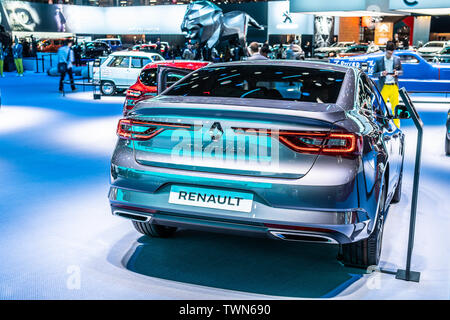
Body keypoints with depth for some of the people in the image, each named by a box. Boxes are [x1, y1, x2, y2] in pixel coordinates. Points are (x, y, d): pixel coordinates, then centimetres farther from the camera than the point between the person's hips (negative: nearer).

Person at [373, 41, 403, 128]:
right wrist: (381, 73, -16)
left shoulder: (397, 59, 6)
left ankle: (396, 126, 14)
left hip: (394, 87, 2)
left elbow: (401, 71, 14)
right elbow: (374, 74, 3)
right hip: (384, 87, -2)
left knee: (395, 107, 6)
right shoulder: (379, 61, 0)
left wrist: (397, 72, -8)